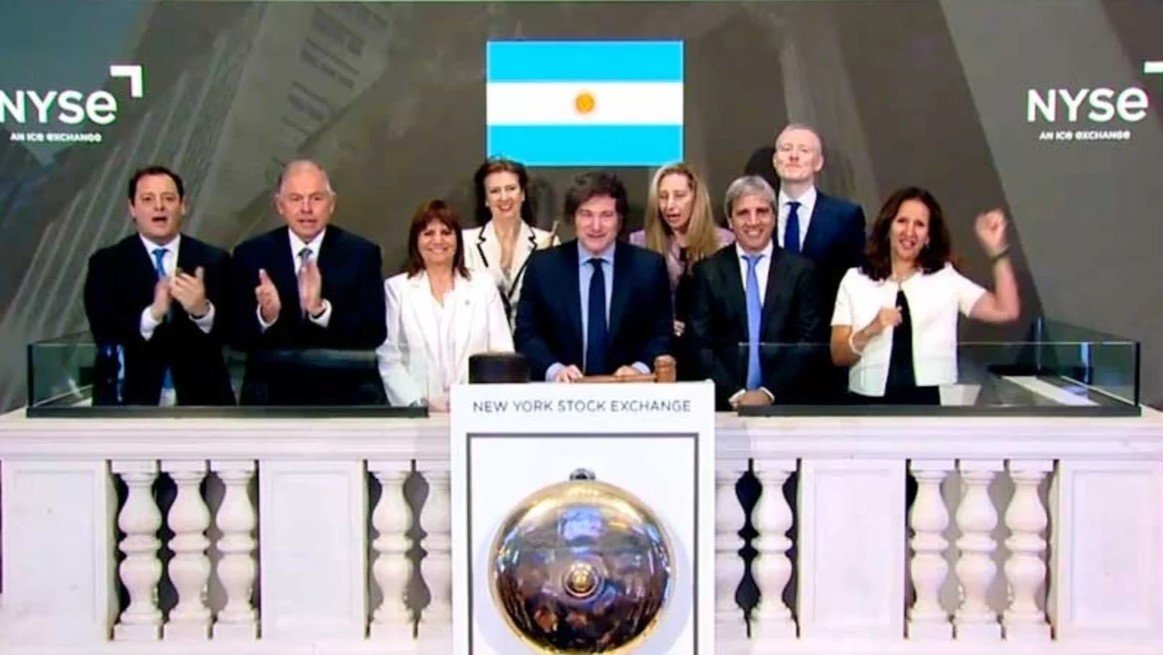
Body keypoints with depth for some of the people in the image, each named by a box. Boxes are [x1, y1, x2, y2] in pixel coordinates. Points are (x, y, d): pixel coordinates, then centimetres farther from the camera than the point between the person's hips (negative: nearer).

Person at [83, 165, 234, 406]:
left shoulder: (213, 260, 3)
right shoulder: (106, 263, 2)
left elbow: (231, 333, -6)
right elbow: (104, 333, -10)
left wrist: (202, 310, -27)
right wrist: (152, 313, -28)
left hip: (199, 398, 1)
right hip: (131, 399, -1)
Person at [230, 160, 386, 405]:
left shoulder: (362, 254, -3)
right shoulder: (251, 255, 1)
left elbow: (374, 333, -10)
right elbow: (238, 336, -2)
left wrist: (321, 309, -25)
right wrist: (265, 315, -23)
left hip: (344, 396, 0)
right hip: (272, 397, 1)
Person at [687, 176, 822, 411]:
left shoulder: (800, 269, 2)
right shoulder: (708, 271, 3)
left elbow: (808, 341, -1)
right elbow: (701, 344, -1)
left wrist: (770, 392, -10)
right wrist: (734, 394, -11)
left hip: (783, 402, 0)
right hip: (724, 403, 0)